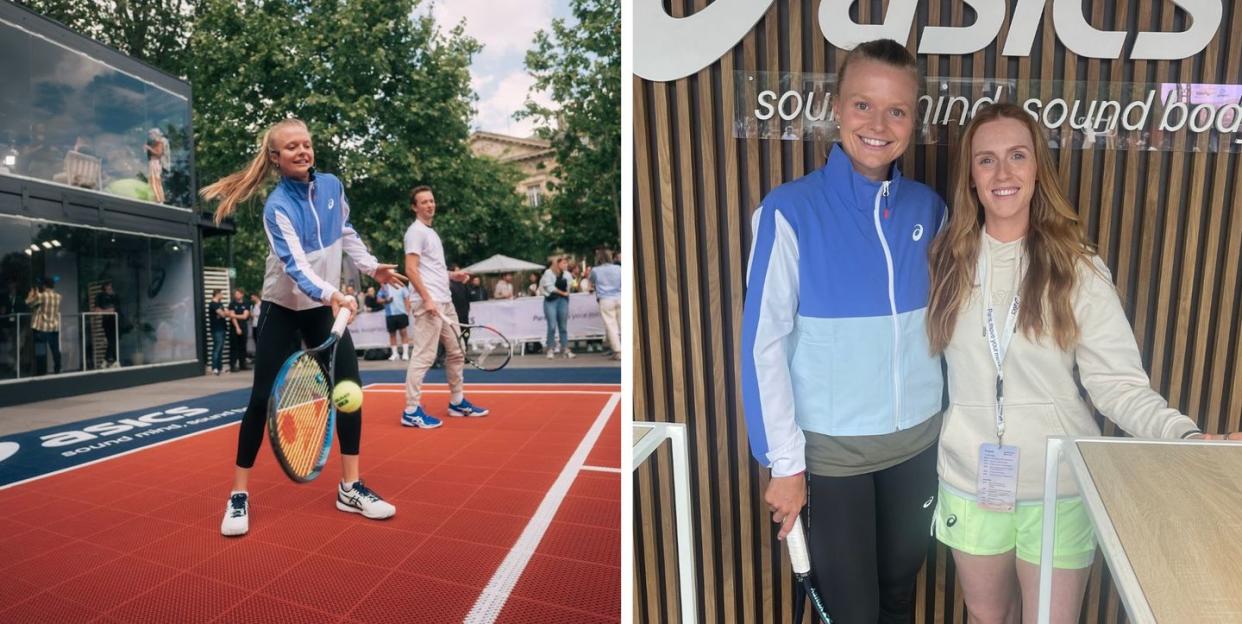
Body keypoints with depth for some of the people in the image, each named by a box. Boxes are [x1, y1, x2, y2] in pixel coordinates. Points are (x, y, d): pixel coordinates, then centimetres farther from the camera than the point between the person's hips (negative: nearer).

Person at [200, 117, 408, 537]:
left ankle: (350, 487, 10)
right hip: (283, 310, -5)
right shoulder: (278, 205, -19)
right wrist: (331, 294, -50)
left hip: (326, 307, 5)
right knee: (263, 399, -4)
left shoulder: (331, 186, -1)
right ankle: (239, 495, 13)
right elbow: (294, 263, -33)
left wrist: (372, 266, 11)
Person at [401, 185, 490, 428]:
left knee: (456, 353, 13)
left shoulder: (431, 232, 22)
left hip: (445, 302, 10)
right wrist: (427, 298, -23)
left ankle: (457, 402, 23)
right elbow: (411, 270, -15)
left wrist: (452, 275, 12)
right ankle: (411, 411, -3)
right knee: (424, 356, -9)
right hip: (429, 302, -10)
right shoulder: (416, 231, -6)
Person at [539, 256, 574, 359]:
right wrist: (562, 292, -1)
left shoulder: (566, 274, 9)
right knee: (552, 326, -7)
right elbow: (550, 288, -7)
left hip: (563, 300, 4)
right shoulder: (548, 273, -2)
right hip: (551, 300, -3)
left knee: (563, 326, 4)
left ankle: (566, 349, 7)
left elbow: (567, 288, 12)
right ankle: (550, 349, 2)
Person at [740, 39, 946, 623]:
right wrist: (784, 461, -12)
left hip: (918, 438, 4)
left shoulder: (929, 208, -1)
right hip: (832, 446, -4)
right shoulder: (790, 210, -16)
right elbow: (765, 341, -15)